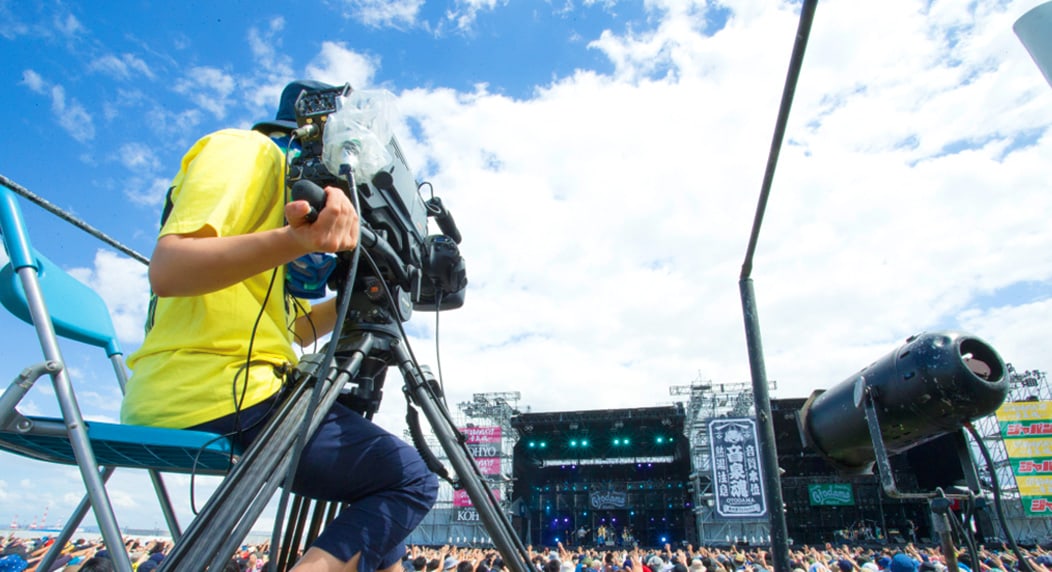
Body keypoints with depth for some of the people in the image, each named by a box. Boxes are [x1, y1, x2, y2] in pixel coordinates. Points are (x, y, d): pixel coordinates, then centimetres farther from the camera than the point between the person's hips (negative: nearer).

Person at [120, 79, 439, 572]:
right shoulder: (249, 148, -1)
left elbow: (296, 327, 21)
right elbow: (168, 268, -21)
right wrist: (294, 241, -35)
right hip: (216, 396, -10)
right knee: (410, 480, -11)